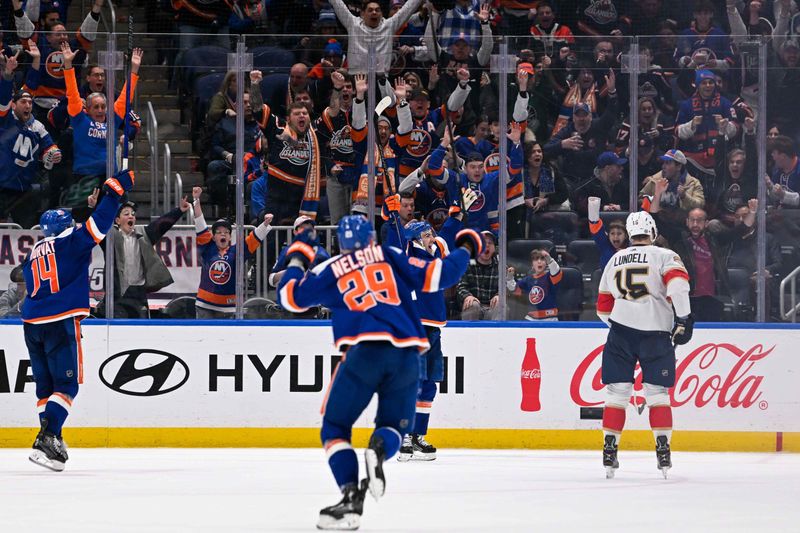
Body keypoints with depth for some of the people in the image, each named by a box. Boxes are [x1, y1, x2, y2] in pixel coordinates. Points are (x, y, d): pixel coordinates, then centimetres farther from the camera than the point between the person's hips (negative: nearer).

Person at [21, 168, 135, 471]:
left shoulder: (33, 255, 18)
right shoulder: (71, 242, 0)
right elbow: (99, 222, -7)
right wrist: (117, 188, -1)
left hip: (32, 324, 6)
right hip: (60, 322, -6)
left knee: (46, 386, 15)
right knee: (66, 386, -5)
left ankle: (52, 442, 17)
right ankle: (46, 440, -21)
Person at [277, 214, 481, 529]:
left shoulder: (330, 270, 16)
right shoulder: (390, 257, 18)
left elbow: (291, 297, 20)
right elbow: (434, 276, 11)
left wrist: (298, 259, 36)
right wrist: (464, 250, 28)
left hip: (365, 352, -2)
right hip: (406, 355, 2)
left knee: (335, 429, 10)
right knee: (395, 425, 19)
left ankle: (351, 499, -10)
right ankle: (379, 448, -19)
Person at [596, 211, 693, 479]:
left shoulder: (615, 260, 16)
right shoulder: (664, 256, 1)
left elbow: (603, 307, 21)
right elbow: (677, 284, -17)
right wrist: (683, 319, -13)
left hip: (621, 331, 2)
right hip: (656, 333, -2)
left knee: (617, 391, 7)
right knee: (657, 392, 6)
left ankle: (610, 448, 1)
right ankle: (662, 448, -2)